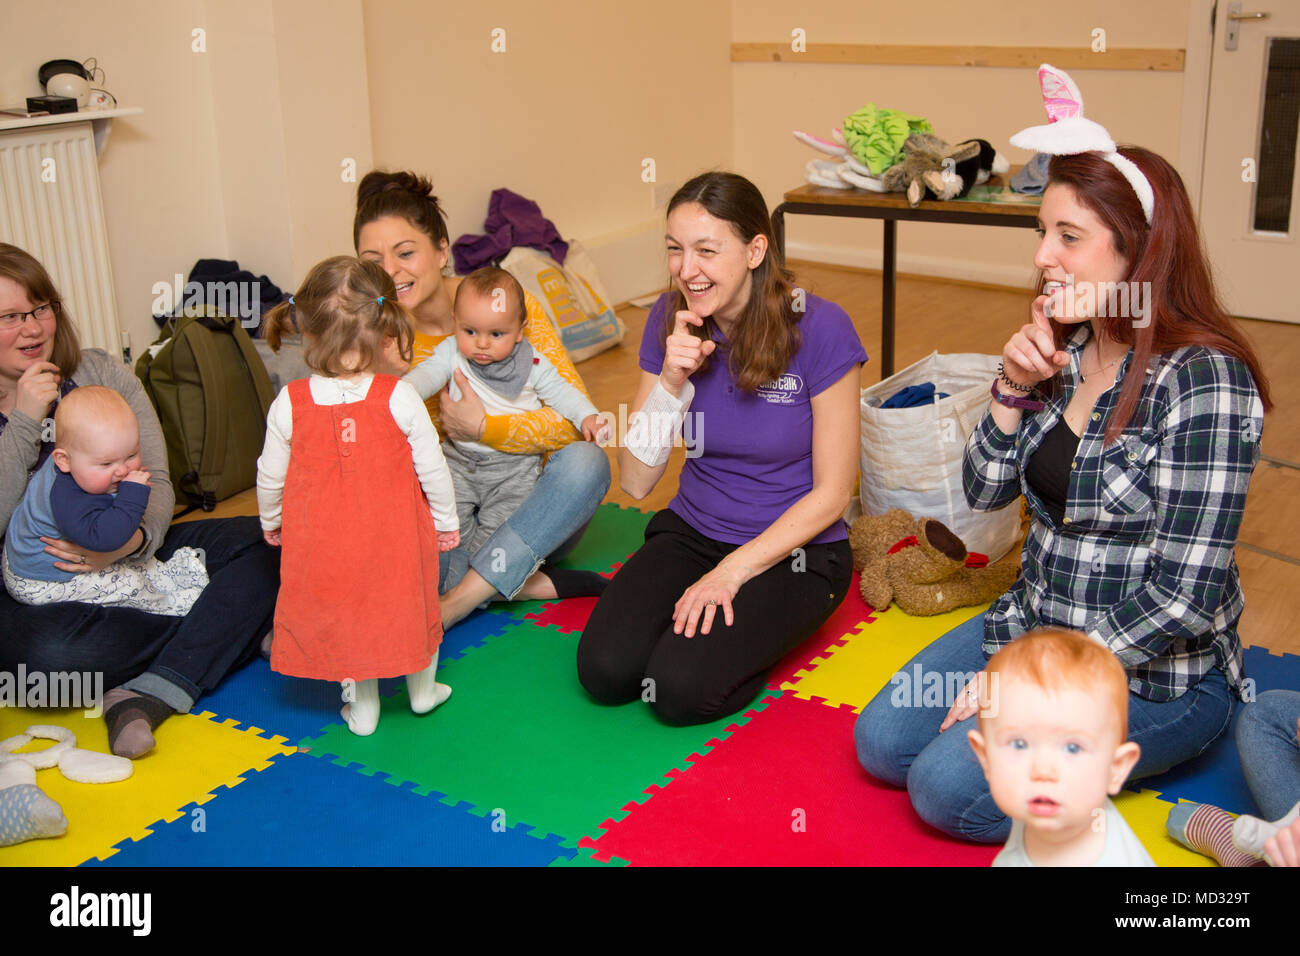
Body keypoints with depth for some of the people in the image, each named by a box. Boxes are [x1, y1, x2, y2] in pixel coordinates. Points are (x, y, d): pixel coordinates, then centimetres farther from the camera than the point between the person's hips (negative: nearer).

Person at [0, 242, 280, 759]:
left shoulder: (102, 373, 3)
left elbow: (156, 482, -1)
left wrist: (134, 538, -24)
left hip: (125, 557, 3)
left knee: (261, 543, -21)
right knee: (49, 650, -39)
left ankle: (148, 695, -33)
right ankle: (232, 627, -16)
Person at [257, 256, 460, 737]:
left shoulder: (289, 403, -14)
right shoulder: (399, 398, -20)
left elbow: (270, 476, -2)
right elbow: (432, 468, -12)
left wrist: (270, 522, 18)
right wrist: (446, 521, 6)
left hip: (323, 541, 1)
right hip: (394, 535, -1)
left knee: (344, 612, 20)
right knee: (409, 602, 22)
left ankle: (362, 707, 33)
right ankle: (422, 690, 41)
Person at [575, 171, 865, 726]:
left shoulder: (818, 329, -17)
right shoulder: (671, 321, -5)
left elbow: (831, 493, -12)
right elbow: (635, 482, -6)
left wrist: (732, 572, -17)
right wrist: (671, 381, -21)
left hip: (794, 550, -3)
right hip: (693, 530, 4)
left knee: (682, 688, -23)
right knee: (604, 669, -18)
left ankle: (752, 628, 6)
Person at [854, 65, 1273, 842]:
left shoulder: (1203, 381, -22)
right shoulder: (1062, 350, 0)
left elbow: (1183, 597, -23)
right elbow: (986, 493, 6)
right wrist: (1012, 391, -12)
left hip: (1155, 674, -7)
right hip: (1035, 625, 7)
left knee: (949, 785, -18)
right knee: (883, 743, -3)